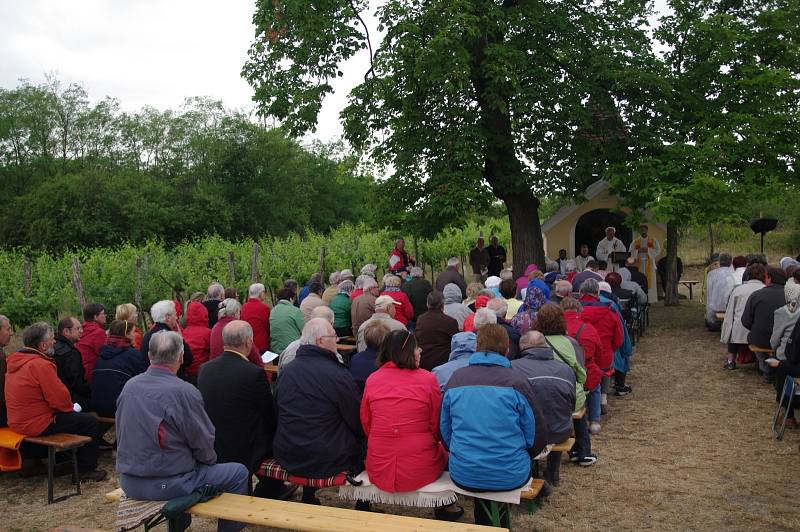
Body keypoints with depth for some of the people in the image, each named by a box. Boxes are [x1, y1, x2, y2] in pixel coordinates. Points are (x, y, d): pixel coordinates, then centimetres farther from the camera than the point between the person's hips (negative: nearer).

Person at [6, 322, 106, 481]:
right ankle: (87, 471, 5)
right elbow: (60, 398, -22)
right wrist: (71, 407, 0)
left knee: (72, 415, 27)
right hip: (37, 424, -10)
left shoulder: (15, 360, 7)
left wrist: (68, 407, 13)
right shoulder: (41, 365, -23)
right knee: (91, 422, -4)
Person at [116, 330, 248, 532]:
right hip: (166, 486, -7)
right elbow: (204, 444, -14)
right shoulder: (185, 392, -21)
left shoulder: (129, 386, -1)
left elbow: (122, 433, 12)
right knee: (239, 473, 5)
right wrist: (209, 459, 9)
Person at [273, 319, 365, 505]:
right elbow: (359, 423, -10)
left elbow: (277, 413, 12)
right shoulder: (338, 375, -17)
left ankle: (309, 498, 35)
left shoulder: (286, 371, 0)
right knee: (364, 444, 12)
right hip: (326, 461, -6)